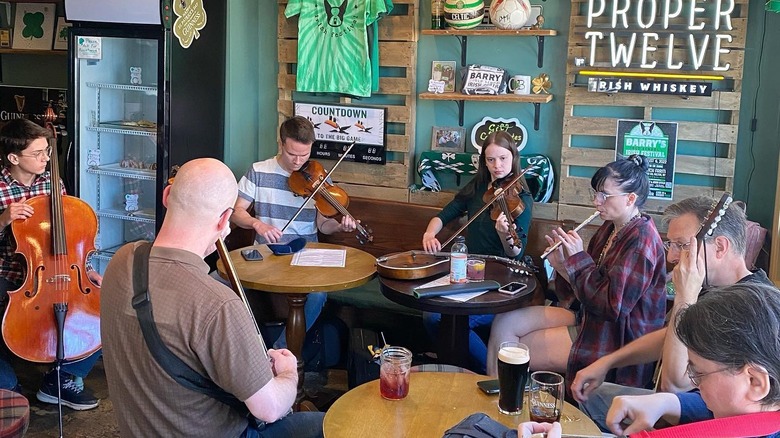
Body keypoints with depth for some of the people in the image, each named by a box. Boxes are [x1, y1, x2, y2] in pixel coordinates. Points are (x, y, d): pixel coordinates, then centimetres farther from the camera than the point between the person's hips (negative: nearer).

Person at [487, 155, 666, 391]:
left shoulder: (642, 239, -20)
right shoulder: (611, 228, 8)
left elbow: (612, 305, -25)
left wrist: (578, 259, -19)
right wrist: (562, 265, -8)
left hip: (614, 337, -9)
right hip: (589, 317, 9)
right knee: (504, 323, 1)